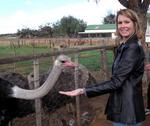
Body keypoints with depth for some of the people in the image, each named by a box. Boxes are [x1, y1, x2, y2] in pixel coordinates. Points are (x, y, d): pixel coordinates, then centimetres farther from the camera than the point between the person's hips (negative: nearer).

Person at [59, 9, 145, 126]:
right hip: (123, 107, 9)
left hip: (127, 111, -9)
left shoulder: (133, 48, -20)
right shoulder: (124, 47, 10)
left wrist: (83, 91, -29)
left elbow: (115, 82, -25)